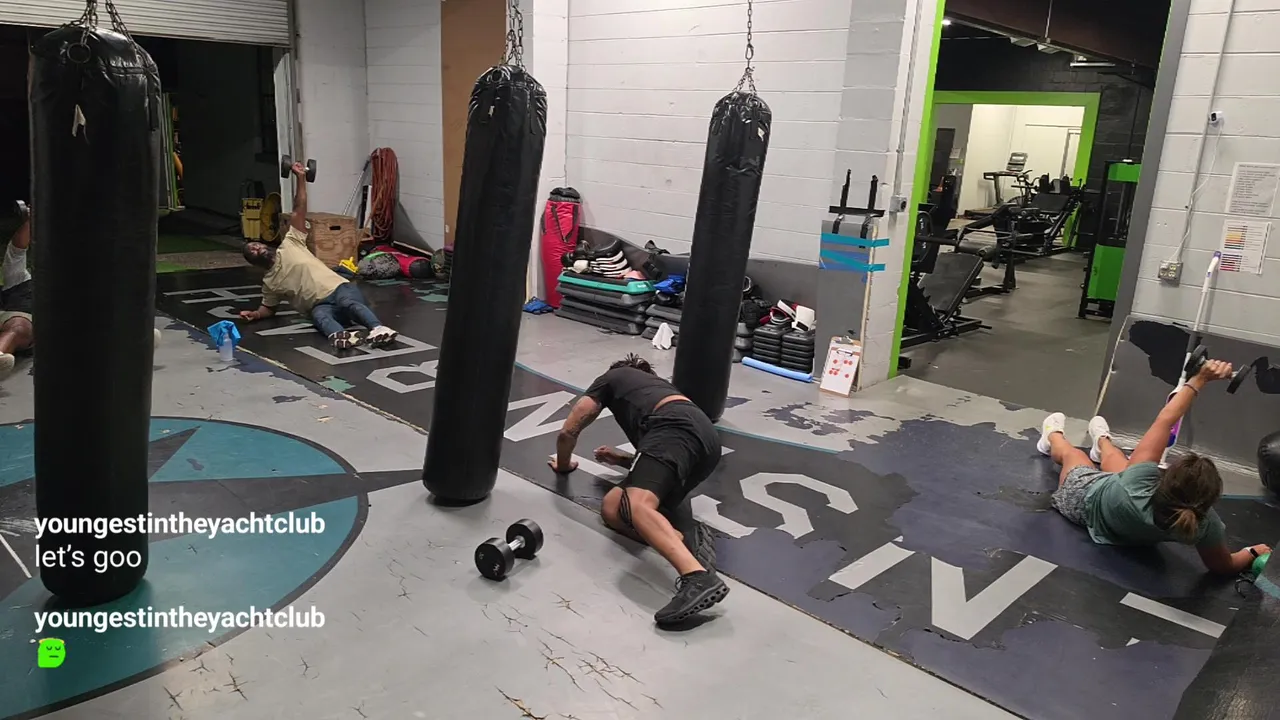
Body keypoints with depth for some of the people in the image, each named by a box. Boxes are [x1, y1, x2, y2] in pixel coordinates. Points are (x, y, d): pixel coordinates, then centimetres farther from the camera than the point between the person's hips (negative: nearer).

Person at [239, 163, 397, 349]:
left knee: (349, 303, -37)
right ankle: (341, 336, -69)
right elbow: (269, 307, 37)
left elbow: (299, 210, 15)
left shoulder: (289, 246, 19)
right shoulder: (269, 283, 25)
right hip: (321, 305, 1)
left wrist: (300, 177, 10)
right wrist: (255, 314, 13)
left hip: (340, 288, -1)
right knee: (320, 316, -37)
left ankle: (379, 330, -63)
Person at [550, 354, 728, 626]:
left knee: (636, 506, -30)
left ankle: (698, 578, -55)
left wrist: (563, 464, 50)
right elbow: (662, 463, 47)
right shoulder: (657, 384, 45)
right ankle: (688, 536, -15)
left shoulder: (611, 378, 32)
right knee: (612, 508, 8)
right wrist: (622, 459, 57)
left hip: (675, 428, -7)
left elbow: (568, 432, 29)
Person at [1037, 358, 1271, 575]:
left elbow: (1164, 421, -41)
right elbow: (1223, 566, -23)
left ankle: (1053, 436, 67)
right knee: (1113, 458, 34)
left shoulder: (1140, 480, -51)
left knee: (1072, 453, 31)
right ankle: (1102, 441, 70)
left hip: (1087, 496, -2)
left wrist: (1200, 379, -34)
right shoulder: (1205, 525, -43)